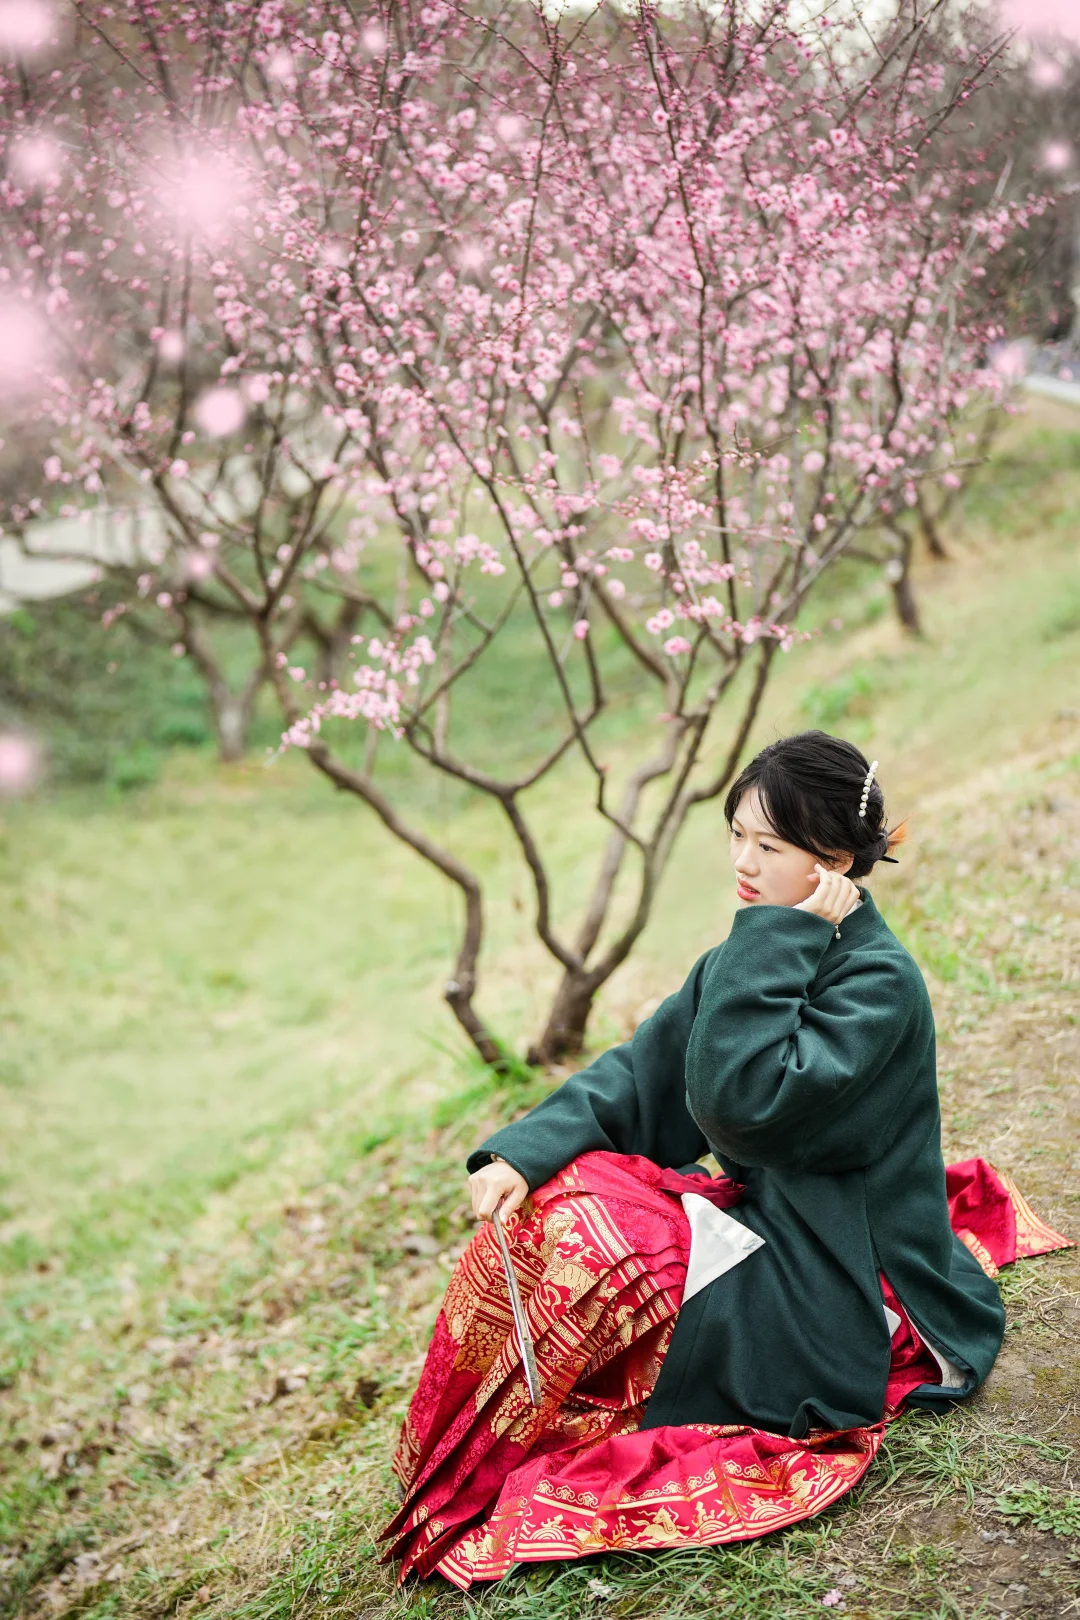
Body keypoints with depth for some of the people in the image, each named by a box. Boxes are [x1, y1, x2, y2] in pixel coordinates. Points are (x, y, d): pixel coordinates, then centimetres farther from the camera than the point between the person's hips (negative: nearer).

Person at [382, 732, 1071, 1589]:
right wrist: (527, 1150, -13)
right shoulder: (757, 959, 4)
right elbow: (641, 1072, 1)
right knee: (551, 1195, -9)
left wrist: (783, 942, -28)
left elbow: (742, 1103, -33)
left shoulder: (880, 981, -21)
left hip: (838, 1297, -8)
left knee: (590, 1233, -21)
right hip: (764, 1219, 8)